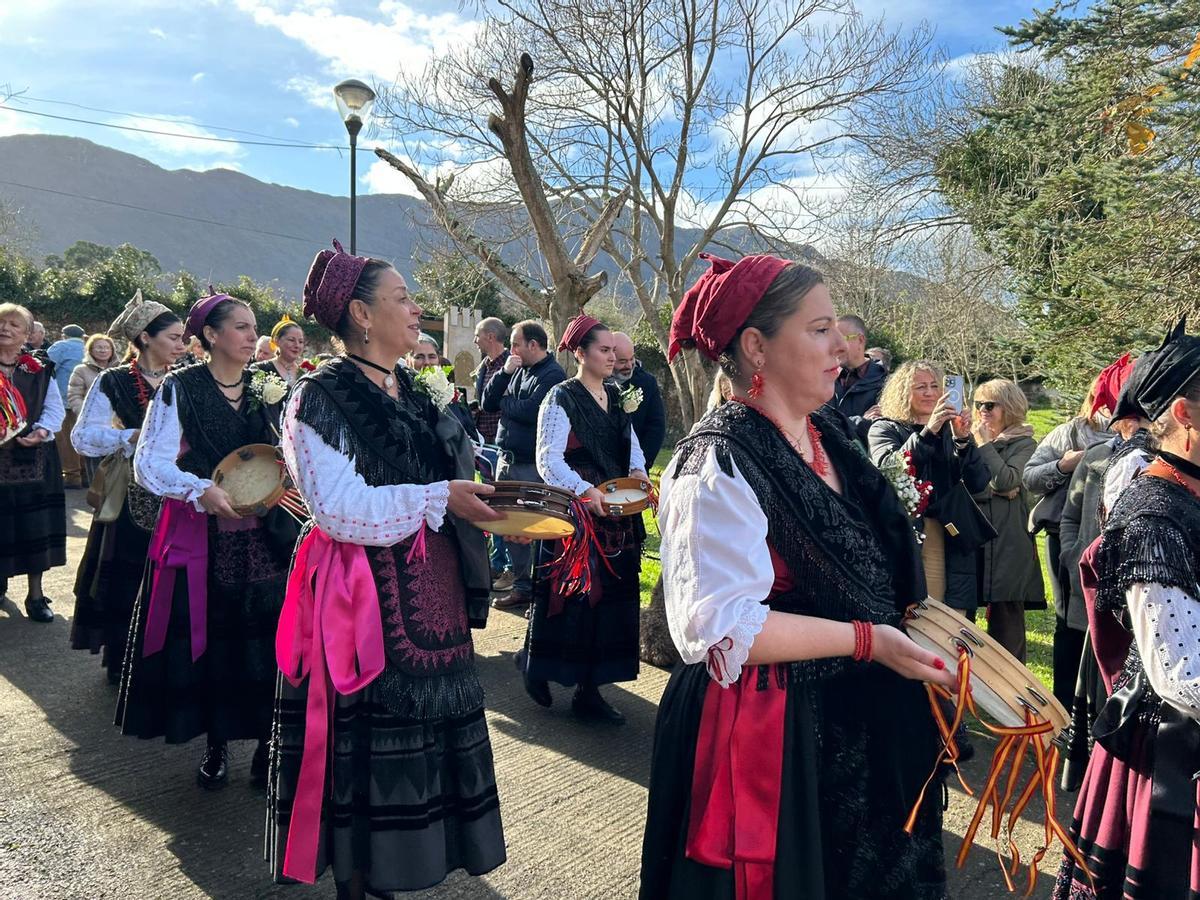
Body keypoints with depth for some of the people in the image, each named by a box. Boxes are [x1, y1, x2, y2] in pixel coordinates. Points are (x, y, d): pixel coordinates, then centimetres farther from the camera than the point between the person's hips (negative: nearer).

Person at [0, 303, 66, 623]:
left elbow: (55, 409, 5)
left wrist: (40, 431, -14)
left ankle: (35, 594, 15)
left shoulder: (39, 368, 5)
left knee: (35, 526, 4)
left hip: (33, 460, 1)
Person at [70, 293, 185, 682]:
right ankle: (120, 662, 18)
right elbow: (83, 436, -9)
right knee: (127, 581, 2)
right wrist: (135, 436, -20)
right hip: (130, 500, -3)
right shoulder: (112, 382, -2)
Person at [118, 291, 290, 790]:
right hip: (199, 536, -2)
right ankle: (215, 745, 24)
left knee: (265, 640, 0)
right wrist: (203, 489, -23)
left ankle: (266, 745, 15)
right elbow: (149, 463, -8)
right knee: (206, 638, 5)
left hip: (262, 536, 2)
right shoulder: (178, 388, -2)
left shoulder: (268, 389, 8)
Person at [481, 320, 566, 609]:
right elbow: (487, 403, 8)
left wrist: (504, 402, -5)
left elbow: (530, 412, -23)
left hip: (533, 467, -8)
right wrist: (504, 373, -5)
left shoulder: (553, 375, -11)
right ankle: (522, 585, 24)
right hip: (507, 461, 8)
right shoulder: (517, 370, 13)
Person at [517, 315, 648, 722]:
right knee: (573, 593, -4)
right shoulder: (561, 398, -9)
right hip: (575, 512, -7)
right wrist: (585, 492, -30)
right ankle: (535, 661, 23)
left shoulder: (615, 397, 13)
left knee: (612, 596, 6)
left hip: (616, 513, 7)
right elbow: (548, 459, -17)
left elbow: (631, 442, 17)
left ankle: (590, 690, 15)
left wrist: (636, 470, -5)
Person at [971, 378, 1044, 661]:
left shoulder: (1024, 444, 3)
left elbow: (1005, 481, -14)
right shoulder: (972, 439, 16)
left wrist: (984, 444, -5)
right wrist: (990, 490, -10)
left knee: (1006, 611, -3)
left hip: (1007, 540, -4)